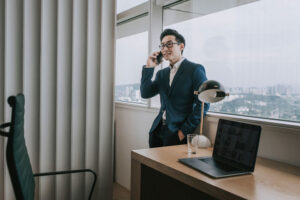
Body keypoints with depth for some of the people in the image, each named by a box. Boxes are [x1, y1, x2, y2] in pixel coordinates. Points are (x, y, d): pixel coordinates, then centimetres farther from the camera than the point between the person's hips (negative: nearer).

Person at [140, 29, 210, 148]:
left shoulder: (195, 70, -6)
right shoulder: (162, 73, 15)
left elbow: (203, 104, -12)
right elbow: (145, 94, 7)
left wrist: (184, 131, -13)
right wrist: (149, 67, 0)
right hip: (157, 131, 6)